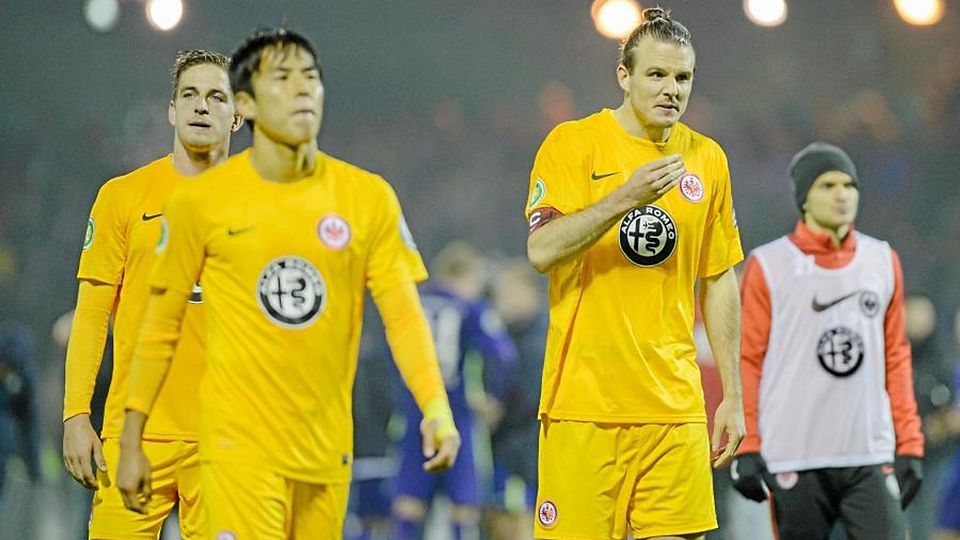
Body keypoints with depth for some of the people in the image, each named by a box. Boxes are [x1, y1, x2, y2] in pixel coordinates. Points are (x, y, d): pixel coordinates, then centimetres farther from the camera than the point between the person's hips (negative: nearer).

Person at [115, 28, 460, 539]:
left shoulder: (369, 198, 2)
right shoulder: (200, 201, -2)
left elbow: (403, 315, -1)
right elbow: (161, 324, 4)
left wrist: (436, 407, -17)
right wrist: (131, 440, 3)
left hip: (327, 449, 3)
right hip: (240, 443, -3)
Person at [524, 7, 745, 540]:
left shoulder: (706, 159, 12)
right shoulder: (573, 143, -2)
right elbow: (541, 250, -13)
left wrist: (732, 395, 13)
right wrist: (624, 198, -24)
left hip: (674, 406, 4)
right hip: (584, 399, -4)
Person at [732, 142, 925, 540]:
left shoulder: (883, 261, 12)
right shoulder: (768, 266, 1)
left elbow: (896, 357, 15)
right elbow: (748, 360, 0)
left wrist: (909, 445, 9)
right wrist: (747, 448, -7)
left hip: (871, 457, 3)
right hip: (793, 459, -2)